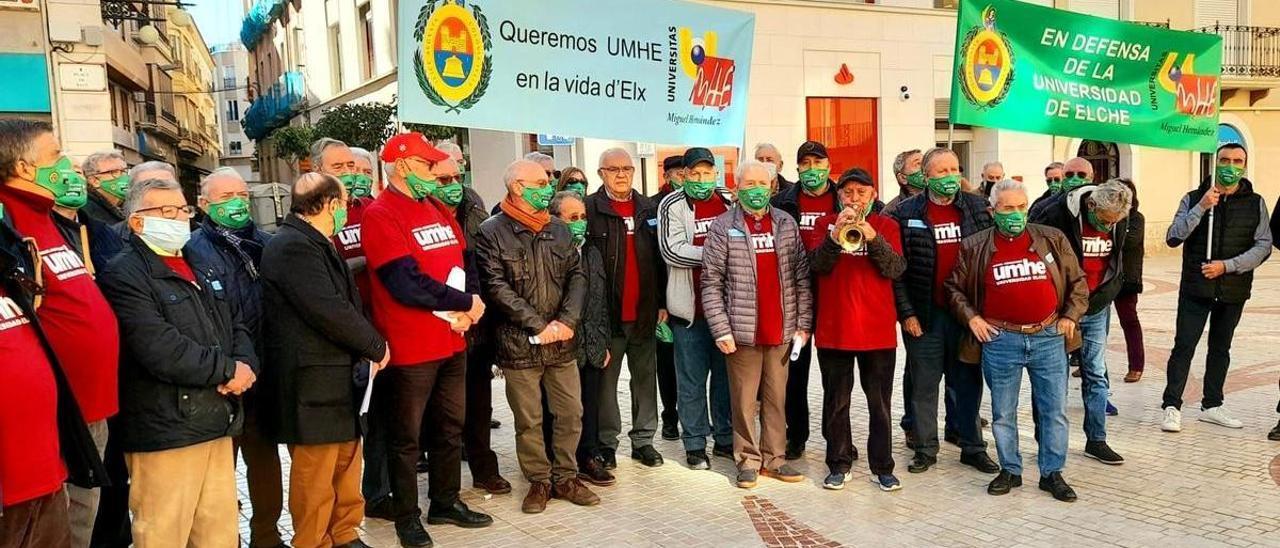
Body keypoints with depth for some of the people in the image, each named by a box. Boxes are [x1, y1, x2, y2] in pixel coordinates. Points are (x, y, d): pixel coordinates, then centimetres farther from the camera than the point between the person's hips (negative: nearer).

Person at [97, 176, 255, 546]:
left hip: (217, 424, 8)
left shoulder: (202, 266, 19)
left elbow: (235, 326, 18)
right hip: (165, 431, -7)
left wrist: (245, 367, -3)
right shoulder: (124, 276, -9)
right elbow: (162, 351, -20)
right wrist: (228, 370, -11)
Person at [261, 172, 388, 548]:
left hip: (339, 376, 10)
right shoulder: (294, 247, -16)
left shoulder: (316, 245, 18)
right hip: (312, 383, -10)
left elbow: (345, 301, 21)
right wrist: (376, 347, -10)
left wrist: (366, 349, 7)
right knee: (315, 479, 1)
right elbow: (329, 310, -22)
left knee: (346, 465, 17)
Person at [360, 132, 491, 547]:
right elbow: (407, 285, -22)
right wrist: (465, 304, -14)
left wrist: (469, 307, -9)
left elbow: (463, 262, 11)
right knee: (406, 438, 6)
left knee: (451, 428, 18)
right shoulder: (380, 216, -13)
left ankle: (446, 503, 32)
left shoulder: (437, 209, 12)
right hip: (410, 349, -8)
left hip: (452, 343, 8)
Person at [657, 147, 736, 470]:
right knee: (692, 379, 4)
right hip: (691, 307, -4)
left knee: (726, 373, 13)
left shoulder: (730, 203, 9)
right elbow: (671, 250, -16)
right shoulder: (673, 206, -5)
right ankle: (695, 443, 15)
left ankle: (725, 438, 26)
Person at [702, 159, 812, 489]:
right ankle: (748, 461, 17)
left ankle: (774, 458, 23)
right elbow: (711, 283, -4)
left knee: (777, 398, 11)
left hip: (781, 331, 3)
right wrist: (721, 330, -10)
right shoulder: (723, 227, -1)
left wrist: (803, 323, 2)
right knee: (744, 400, 5)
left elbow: (801, 276, 8)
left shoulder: (786, 224, 8)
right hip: (742, 331, -3)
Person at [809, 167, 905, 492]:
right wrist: (835, 236, -23)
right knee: (836, 401, 8)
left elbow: (896, 269, -8)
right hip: (834, 328, 0)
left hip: (878, 328, 0)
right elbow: (817, 265, -8)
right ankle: (839, 465, 20)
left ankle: (882, 467, 17)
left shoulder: (886, 225, 6)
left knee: (880, 403, 6)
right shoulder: (826, 224, 6)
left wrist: (873, 237, -21)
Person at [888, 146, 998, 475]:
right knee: (924, 385, 7)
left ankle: (972, 447, 24)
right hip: (924, 315, -2)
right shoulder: (906, 213, -3)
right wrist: (906, 312, -9)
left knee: (969, 382, 11)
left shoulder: (978, 208, 5)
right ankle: (925, 449, 19)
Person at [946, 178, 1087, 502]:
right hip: (1000, 340, -1)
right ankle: (1010, 470, 23)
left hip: (1048, 337, 1)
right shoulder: (975, 247, 1)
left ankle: (1052, 473, 19)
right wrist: (970, 317, -3)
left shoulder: (1053, 240, 5)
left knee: (1054, 410, 6)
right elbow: (954, 288, 9)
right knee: (1003, 413, 8)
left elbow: (1077, 282, 13)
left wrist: (1071, 316, 3)